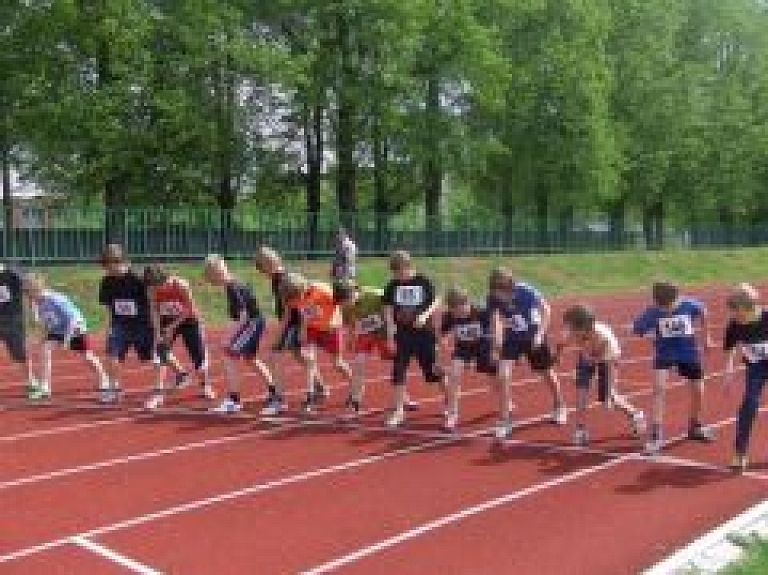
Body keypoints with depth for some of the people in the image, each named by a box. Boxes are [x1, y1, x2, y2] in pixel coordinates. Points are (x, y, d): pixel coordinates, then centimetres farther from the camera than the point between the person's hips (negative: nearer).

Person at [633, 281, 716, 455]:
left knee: (698, 391, 9)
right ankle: (656, 434, -15)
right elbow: (636, 329, -20)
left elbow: (702, 312, 5)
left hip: (689, 352, 2)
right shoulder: (653, 312, -21)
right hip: (664, 353, -2)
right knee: (659, 387, -21)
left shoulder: (689, 305, -18)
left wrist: (706, 335, 15)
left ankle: (695, 426, 36)